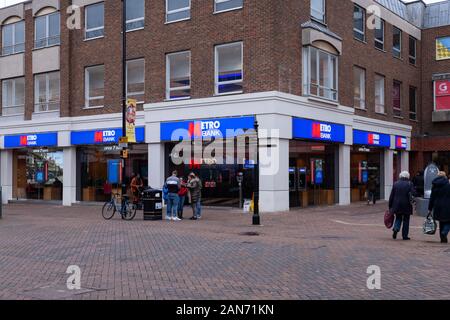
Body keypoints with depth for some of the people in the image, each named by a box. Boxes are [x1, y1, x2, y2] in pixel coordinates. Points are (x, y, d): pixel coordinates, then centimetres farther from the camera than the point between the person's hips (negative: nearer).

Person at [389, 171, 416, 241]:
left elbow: (391, 196, 4)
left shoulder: (396, 184, 3)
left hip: (397, 205, 2)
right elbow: (413, 193, -13)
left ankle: (396, 229, -9)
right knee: (406, 220, 9)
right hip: (406, 205, -2)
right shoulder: (409, 184, -4)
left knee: (398, 218, 16)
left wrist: (390, 206, 8)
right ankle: (405, 235, 10)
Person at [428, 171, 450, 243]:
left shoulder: (434, 186, 7)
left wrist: (430, 209, 13)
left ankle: (443, 239, 15)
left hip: (438, 207, 4)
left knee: (441, 223, 14)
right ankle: (444, 233, -20)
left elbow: (432, 198, 9)